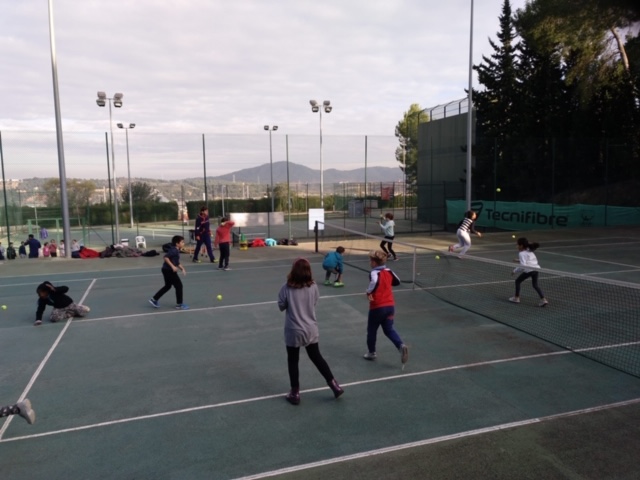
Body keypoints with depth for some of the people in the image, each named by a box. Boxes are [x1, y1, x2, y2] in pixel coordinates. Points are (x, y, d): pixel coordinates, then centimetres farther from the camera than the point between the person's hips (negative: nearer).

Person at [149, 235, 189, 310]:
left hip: (167, 270, 10)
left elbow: (177, 263, 20)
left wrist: (182, 268, 10)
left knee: (167, 286, 22)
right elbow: (166, 257, -29)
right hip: (169, 270, -10)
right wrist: (172, 266, -31)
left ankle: (154, 299, 27)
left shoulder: (176, 251, 12)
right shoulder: (173, 250, -18)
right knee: (179, 285, -2)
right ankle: (179, 304, 6)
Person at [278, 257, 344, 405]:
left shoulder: (287, 288, -18)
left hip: (293, 331, -3)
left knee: (293, 361, 14)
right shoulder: (313, 287, -9)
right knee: (316, 357, 21)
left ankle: (295, 393, 23)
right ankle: (334, 385, 25)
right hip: (311, 330, 3)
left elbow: (281, 307, -5)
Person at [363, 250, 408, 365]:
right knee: (389, 329, 14)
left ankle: (372, 353, 27)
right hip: (390, 305, 6)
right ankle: (401, 345, -9)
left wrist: (369, 292, -26)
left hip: (377, 307, -6)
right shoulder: (388, 271, 4)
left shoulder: (374, 273, -16)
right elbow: (397, 281, 21)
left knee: (371, 330, 15)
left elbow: (374, 282, -40)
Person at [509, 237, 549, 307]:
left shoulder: (521, 253, -6)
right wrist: (519, 260, 27)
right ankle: (543, 300, 5)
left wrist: (515, 271, -6)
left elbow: (523, 265, -15)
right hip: (536, 268, 8)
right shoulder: (530, 251, 20)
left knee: (518, 281, 13)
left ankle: (516, 298, 17)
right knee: (535, 285, 18)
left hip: (528, 270, -8)